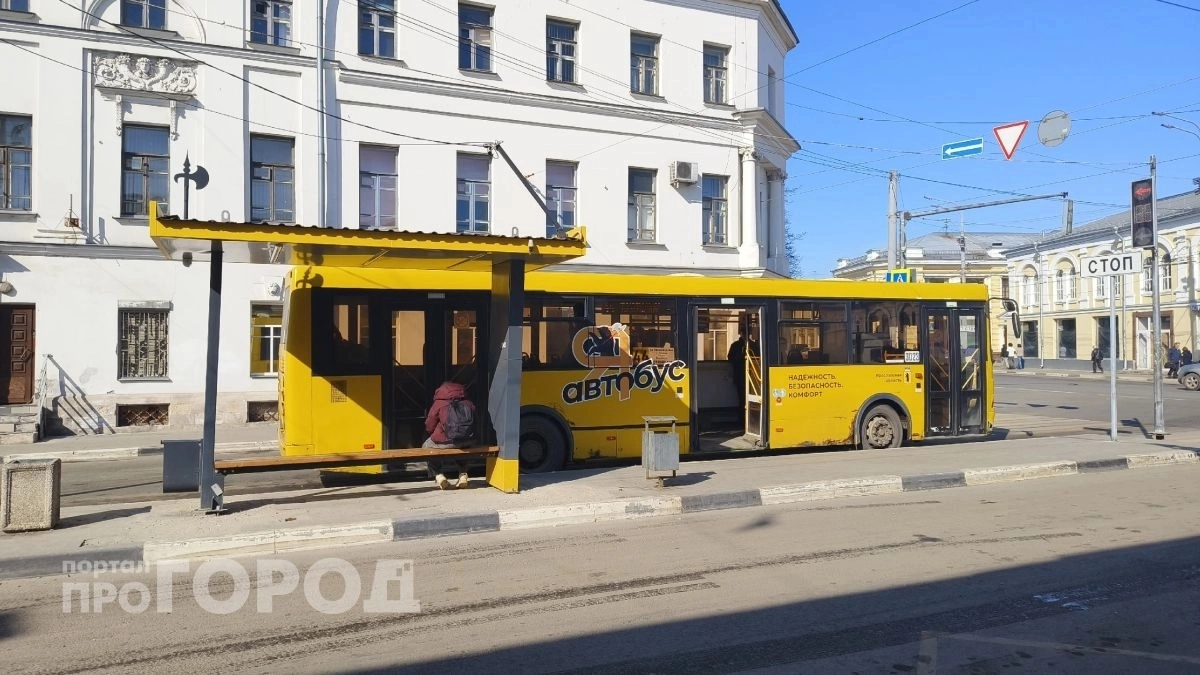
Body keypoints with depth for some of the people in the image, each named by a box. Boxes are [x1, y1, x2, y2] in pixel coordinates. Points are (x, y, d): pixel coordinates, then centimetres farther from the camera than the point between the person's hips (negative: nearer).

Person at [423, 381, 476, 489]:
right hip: (467, 441, 4)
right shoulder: (469, 404, 14)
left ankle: (438, 475, 9)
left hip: (446, 442, -4)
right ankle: (463, 474, 25)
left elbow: (429, 428, 6)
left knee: (427, 447, 25)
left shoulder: (439, 404, 4)